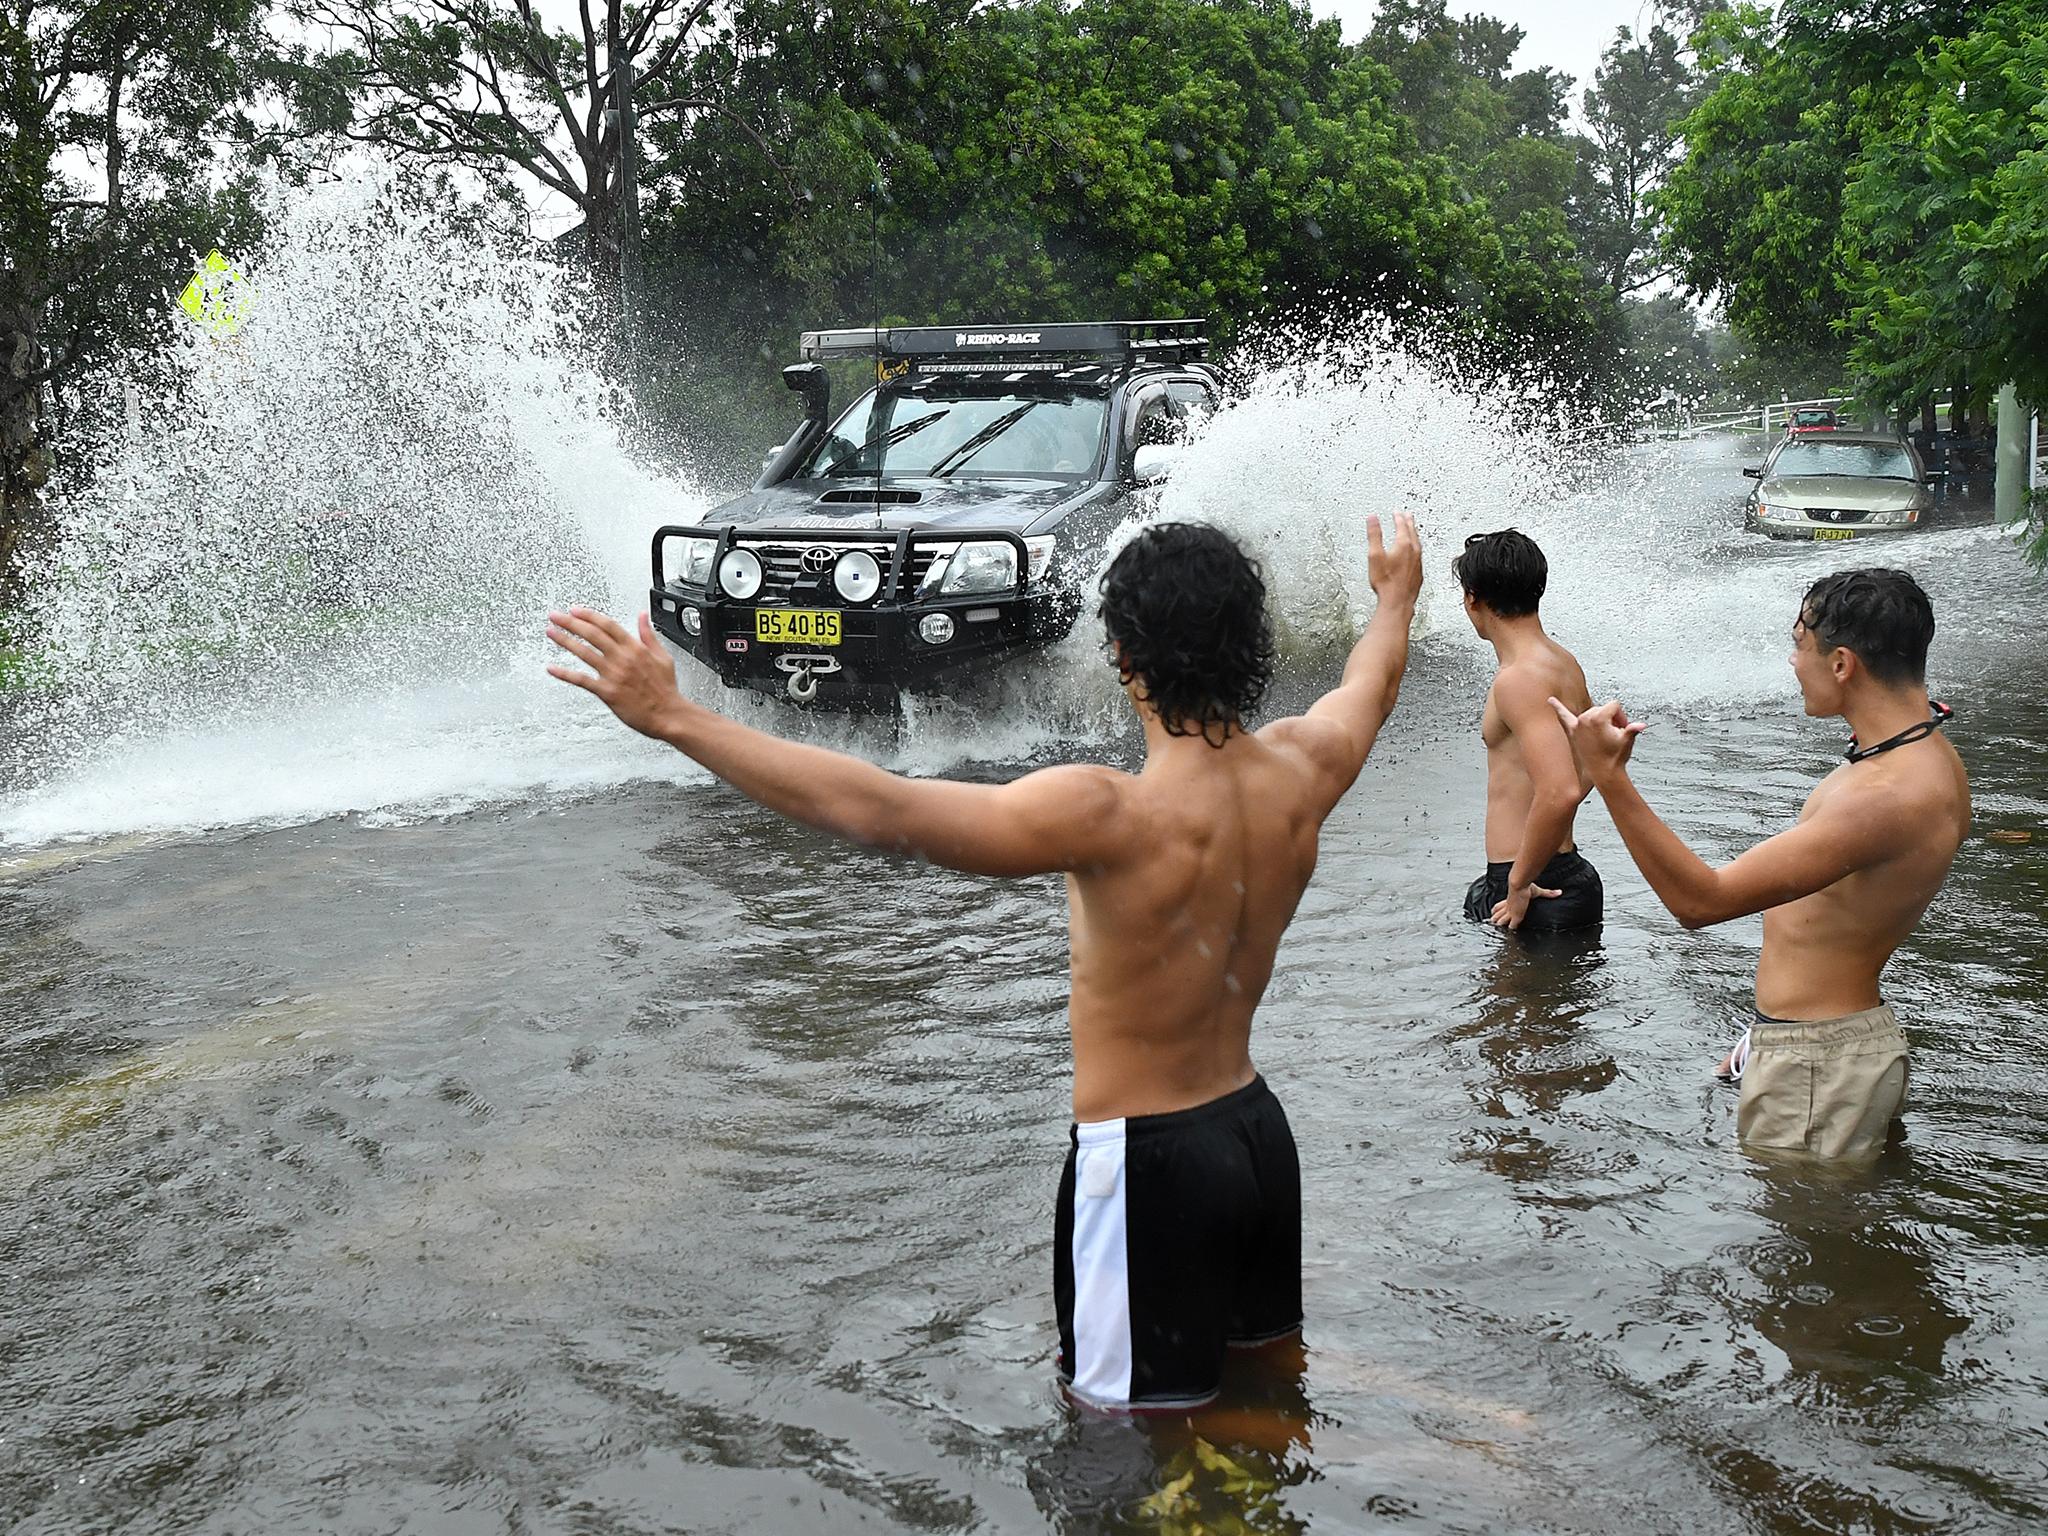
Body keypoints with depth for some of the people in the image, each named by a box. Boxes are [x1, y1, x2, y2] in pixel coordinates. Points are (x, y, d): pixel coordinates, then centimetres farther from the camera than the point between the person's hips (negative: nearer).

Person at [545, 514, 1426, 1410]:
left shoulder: (1116, 817, -29)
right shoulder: (1297, 772, -6)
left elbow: (879, 809, -34)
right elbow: (1369, 688, 19)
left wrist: (673, 717, -32)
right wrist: (1396, 598, 42)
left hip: (1145, 1162, -8)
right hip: (1257, 1130, 8)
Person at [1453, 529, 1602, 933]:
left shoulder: (1517, 680, -19)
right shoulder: (1562, 661, 12)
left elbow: (1560, 791, -31)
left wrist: (1519, 884, -20)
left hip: (1537, 891, -10)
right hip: (1571, 875, 10)